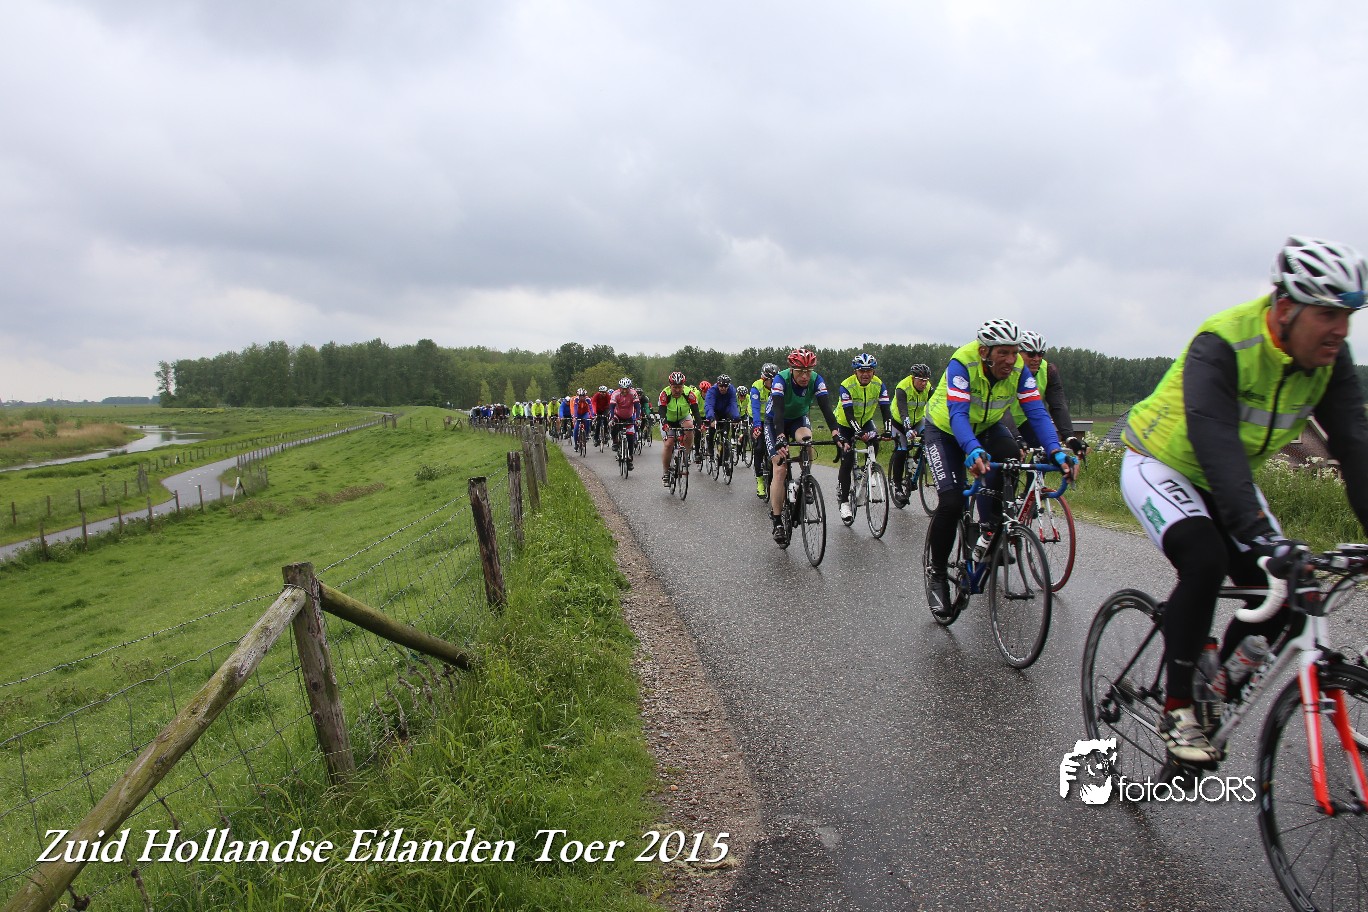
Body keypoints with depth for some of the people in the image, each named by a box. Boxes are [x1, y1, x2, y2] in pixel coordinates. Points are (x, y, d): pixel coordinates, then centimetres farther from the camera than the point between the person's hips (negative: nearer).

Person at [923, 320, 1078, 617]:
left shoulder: (1019, 369, -19)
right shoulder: (962, 363, -32)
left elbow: (1037, 412, -24)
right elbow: (957, 414, -42)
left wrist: (1056, 451, -41)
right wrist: (973, 451, -60)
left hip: (985, 428, 4)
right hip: (944, 430, -4)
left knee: (1008, 451, -30)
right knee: (951, 501, -20)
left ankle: (990, 527, -11)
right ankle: (936, 572, 0)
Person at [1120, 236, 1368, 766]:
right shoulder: (1222, 345, -31)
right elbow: (1215, 444, -42)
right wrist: (1261, 534, -52)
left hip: (1227, 479, 7)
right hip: (1159, 465, -7)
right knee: (1204, 561, -31)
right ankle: (1177, 711, -16)